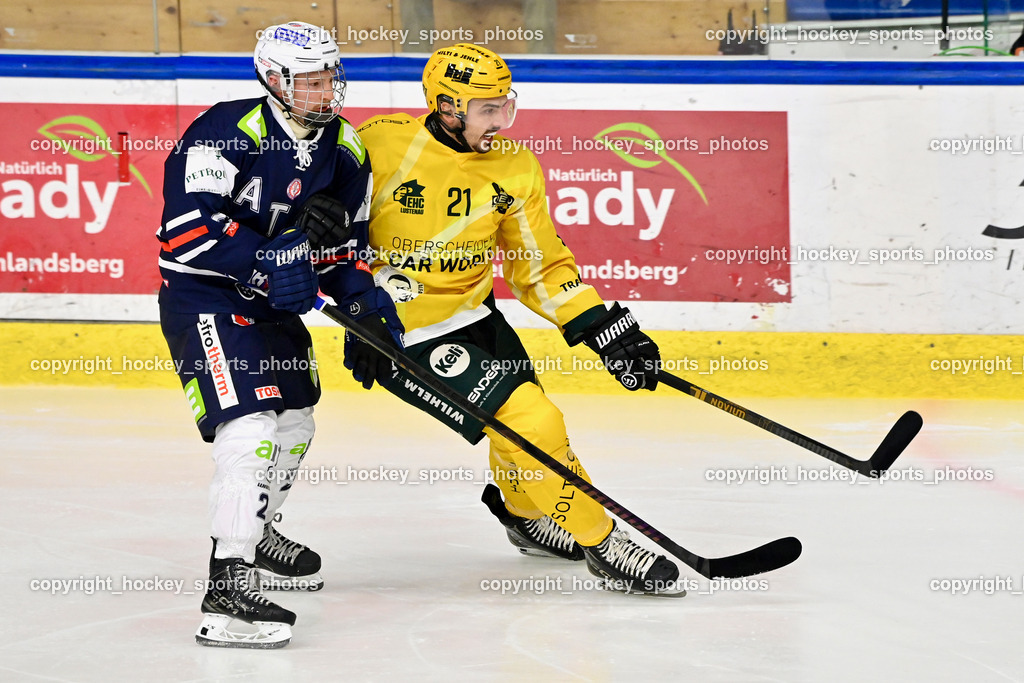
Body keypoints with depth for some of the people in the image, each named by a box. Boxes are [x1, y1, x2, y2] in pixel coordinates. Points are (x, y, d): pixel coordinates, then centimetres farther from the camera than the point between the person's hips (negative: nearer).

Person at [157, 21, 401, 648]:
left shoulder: (344, 150, 3)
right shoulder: (230, 132, -21)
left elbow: (344, 238, 12)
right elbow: (186, 221, -26)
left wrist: (362, 292, -7)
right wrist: (263, 260, -32)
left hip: (274, 302, 9)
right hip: (204, 297, -9)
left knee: (295, 423, 22)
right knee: (250, 427, -23)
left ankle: (255, 535, 48)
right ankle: (228, 585, -27)